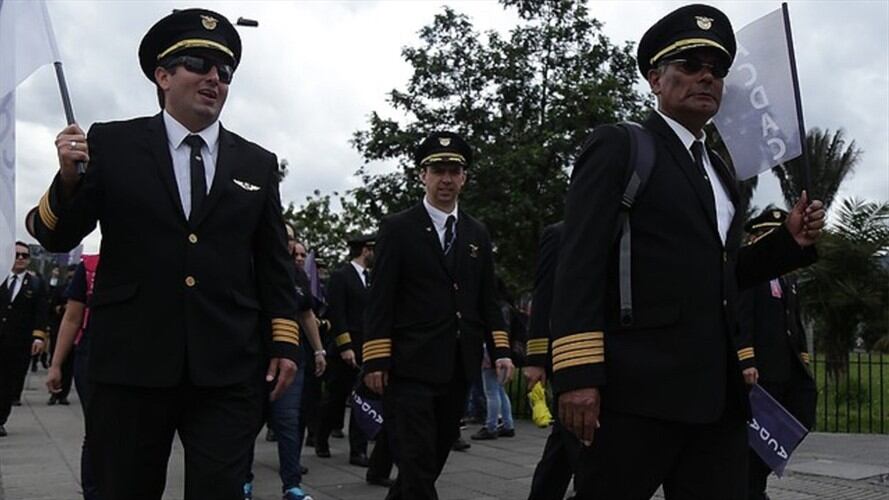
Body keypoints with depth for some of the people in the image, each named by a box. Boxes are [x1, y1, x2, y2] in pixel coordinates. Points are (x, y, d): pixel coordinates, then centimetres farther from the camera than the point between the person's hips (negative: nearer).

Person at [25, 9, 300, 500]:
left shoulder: (258, 164, 10)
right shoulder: (111, 144, 4)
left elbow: (274, 263, 10)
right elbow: (56, 238, 2)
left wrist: (284, 343, 4)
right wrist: (68, 179, -17)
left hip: (228, 370, 1)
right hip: (130, 363, 0)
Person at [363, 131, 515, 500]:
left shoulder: (478, 233, 13)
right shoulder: (397, 228, -1)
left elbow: (487, 299, 15)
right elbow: (380, 300, -6)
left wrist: (500, 350, 4)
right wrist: (375, 361, -12)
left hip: (458, 369, 5)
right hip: (410, 367, -5)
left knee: (434, 459, 14)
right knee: (417, 463, -8)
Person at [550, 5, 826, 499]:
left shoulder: (720, 170, 21)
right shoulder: (618, 146, 0)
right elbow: (581, 264, -10)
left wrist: (790, 241, 8)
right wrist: (578, 376, -19)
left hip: (718, 392, 7)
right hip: (636, 387, -7)